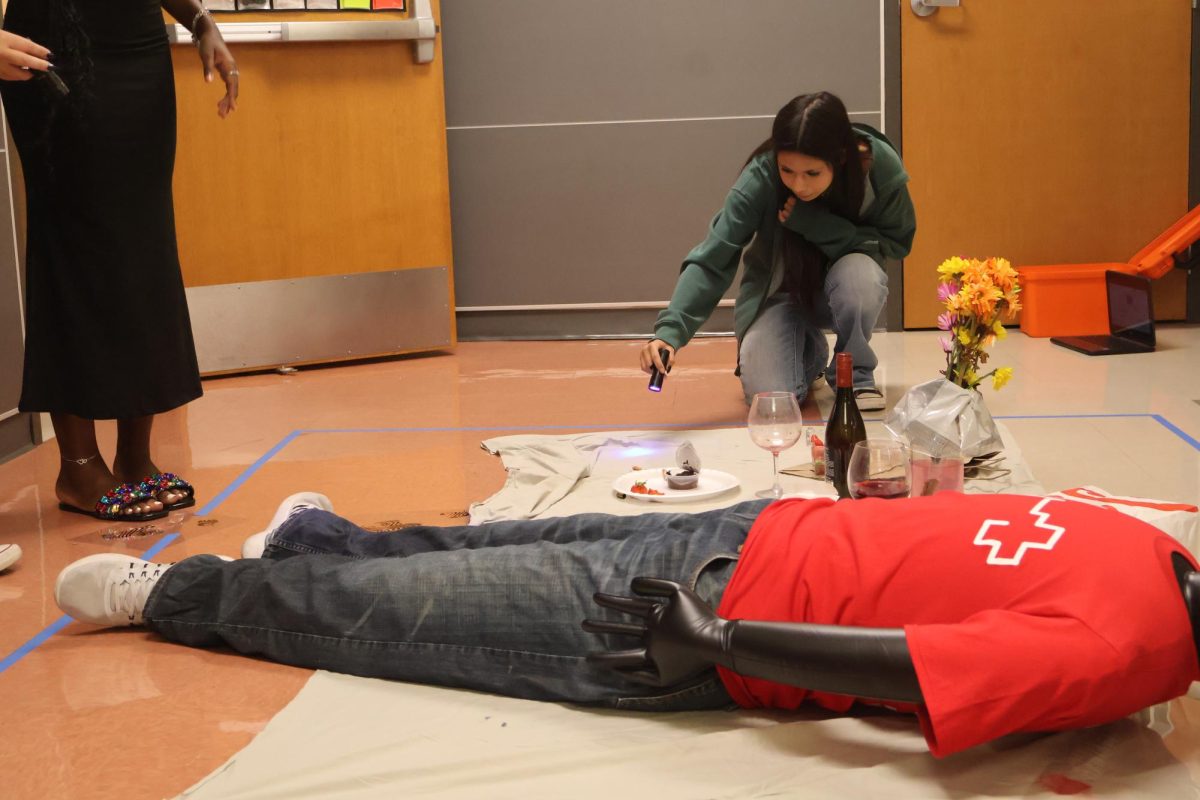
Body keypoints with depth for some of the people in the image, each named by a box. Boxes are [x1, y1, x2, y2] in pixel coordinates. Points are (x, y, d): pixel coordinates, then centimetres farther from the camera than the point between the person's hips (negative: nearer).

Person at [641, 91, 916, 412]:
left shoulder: (881, 165, -25)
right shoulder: (761, 177, -28)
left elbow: (896, 241, -13)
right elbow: (711, 260, -28)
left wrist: (816, 224, -29)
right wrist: (669, 330, -43)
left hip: (842, 287, 0)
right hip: (779, 292, 0)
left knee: (859, 274, -36)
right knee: (770, 397, -21)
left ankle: (855, 373, -4)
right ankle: (812, 355, 17)